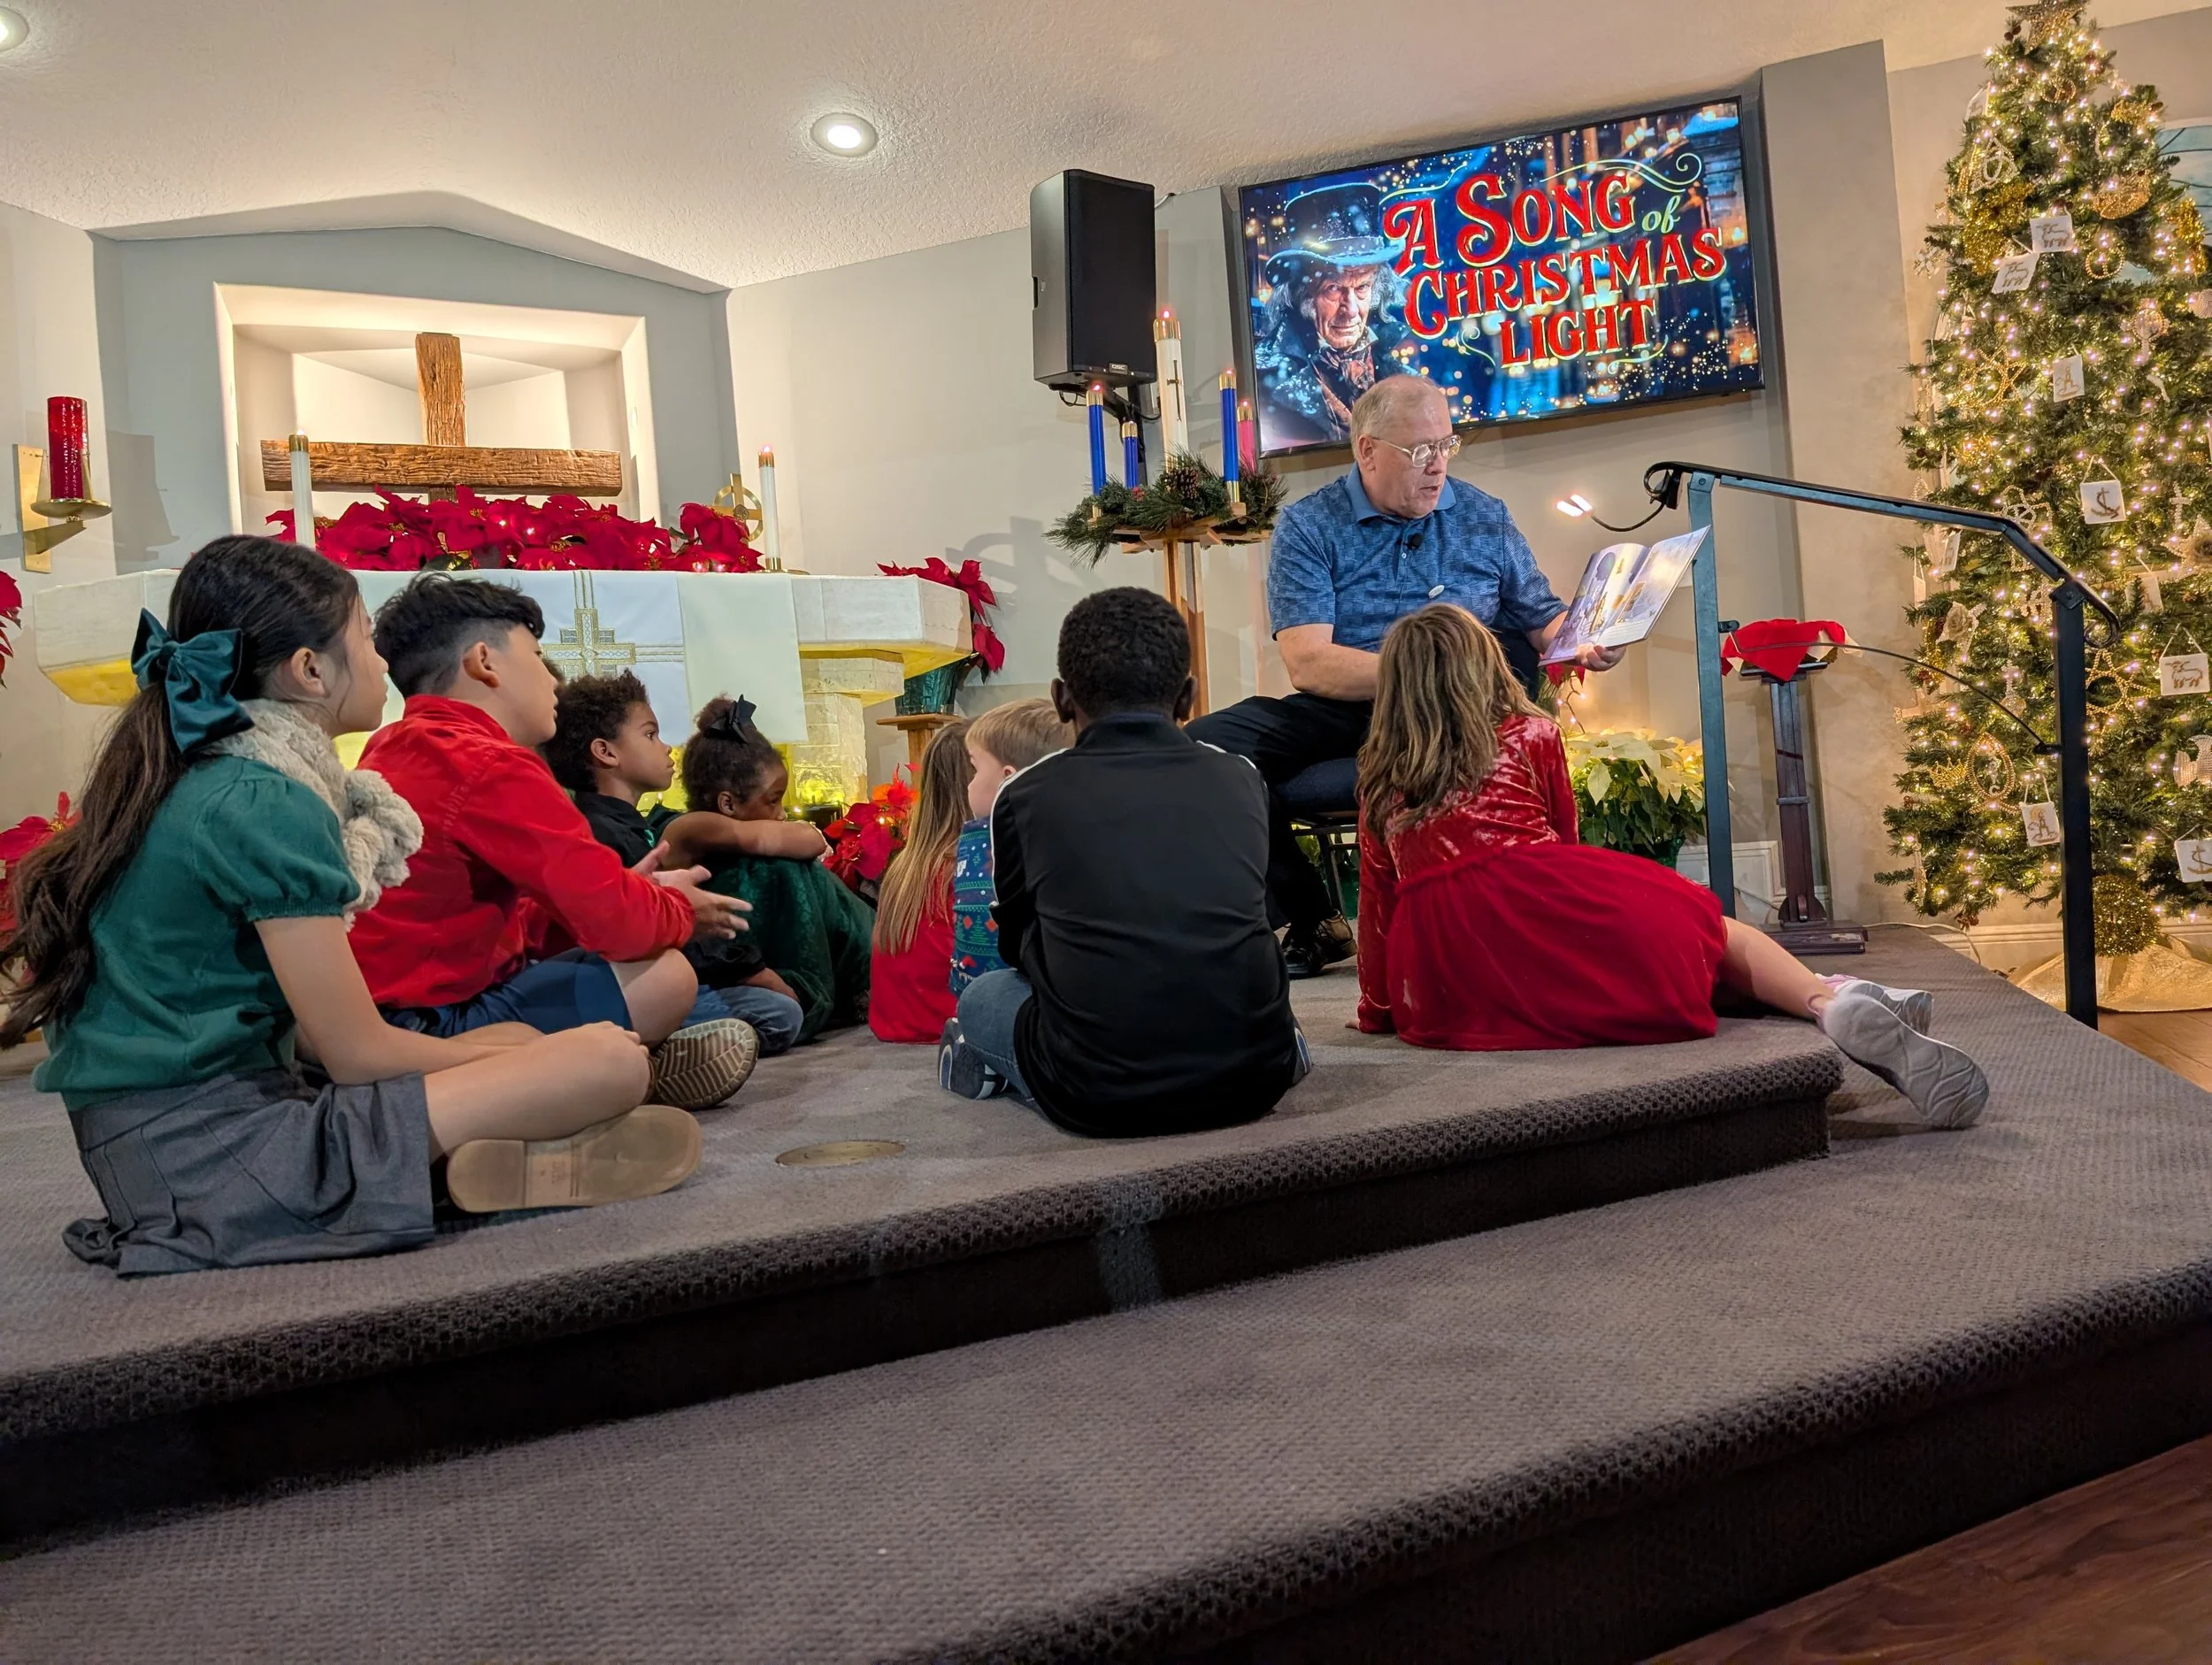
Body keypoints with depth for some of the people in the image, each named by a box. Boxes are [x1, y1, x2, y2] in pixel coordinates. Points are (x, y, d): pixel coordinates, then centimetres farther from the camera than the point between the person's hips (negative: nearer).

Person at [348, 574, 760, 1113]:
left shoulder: (398, 749, 13)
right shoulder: (492, 767, -18)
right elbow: (619, 923, -19)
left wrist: (632, 891, 11)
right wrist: (679, 907, 3)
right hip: (427, 1025, -10)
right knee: (667, 976, -11)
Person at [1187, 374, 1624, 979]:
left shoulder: (1484, 518, 15)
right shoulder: (1308, 526, 3)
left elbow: (1542, 619, 17)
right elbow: (1308, 664, -10)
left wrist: (1584, 644, -8)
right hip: (1341, 706, 1)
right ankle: (1311, 923, -12)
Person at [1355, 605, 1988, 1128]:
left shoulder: (1379, 782, 17)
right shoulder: (1529, 736, 13)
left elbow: (1377, 902, 18)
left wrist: (1379, 1008, 29)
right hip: (1550, 923, -2)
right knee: (1706, 927, 17)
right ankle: (1837, 1002, -15)